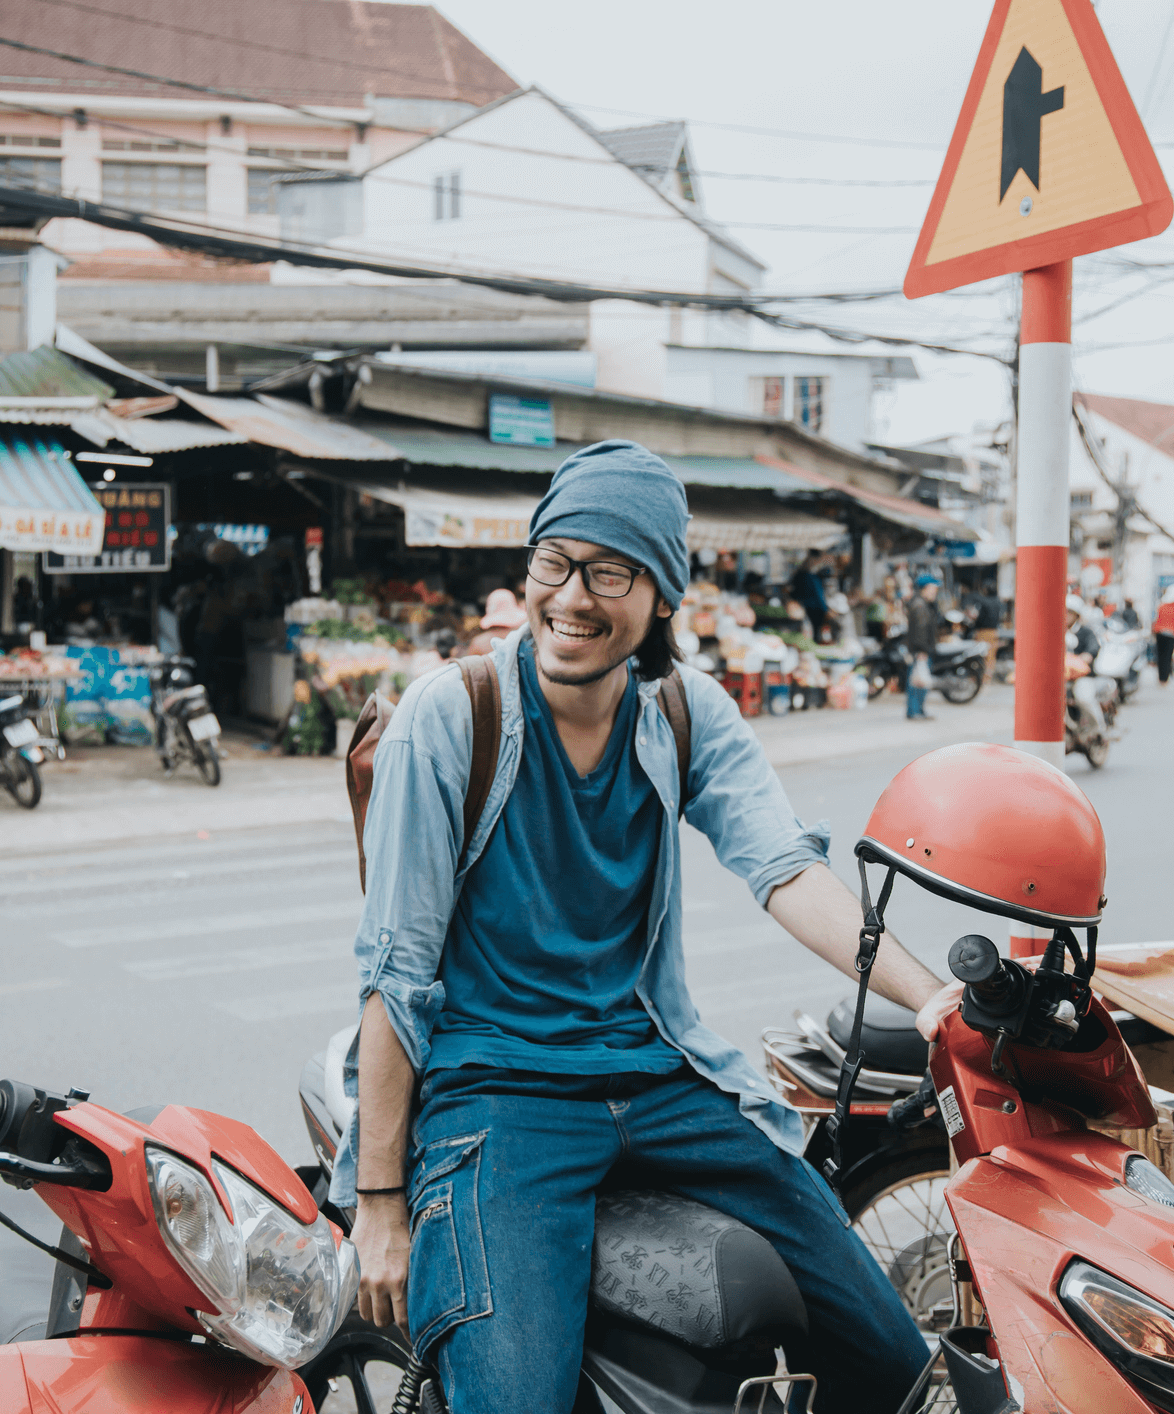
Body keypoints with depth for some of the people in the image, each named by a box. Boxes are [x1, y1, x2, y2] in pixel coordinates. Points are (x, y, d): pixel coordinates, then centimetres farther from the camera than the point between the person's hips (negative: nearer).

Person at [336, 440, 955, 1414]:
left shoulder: (690, 714, 3)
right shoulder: (448, 715, -9)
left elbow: (789, 871, -10)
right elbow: (395, 967, -8)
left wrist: (929, 994, -29)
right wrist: (380, 1200, -9)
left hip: (658, 1070, 4)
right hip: (493, 1083, -4)